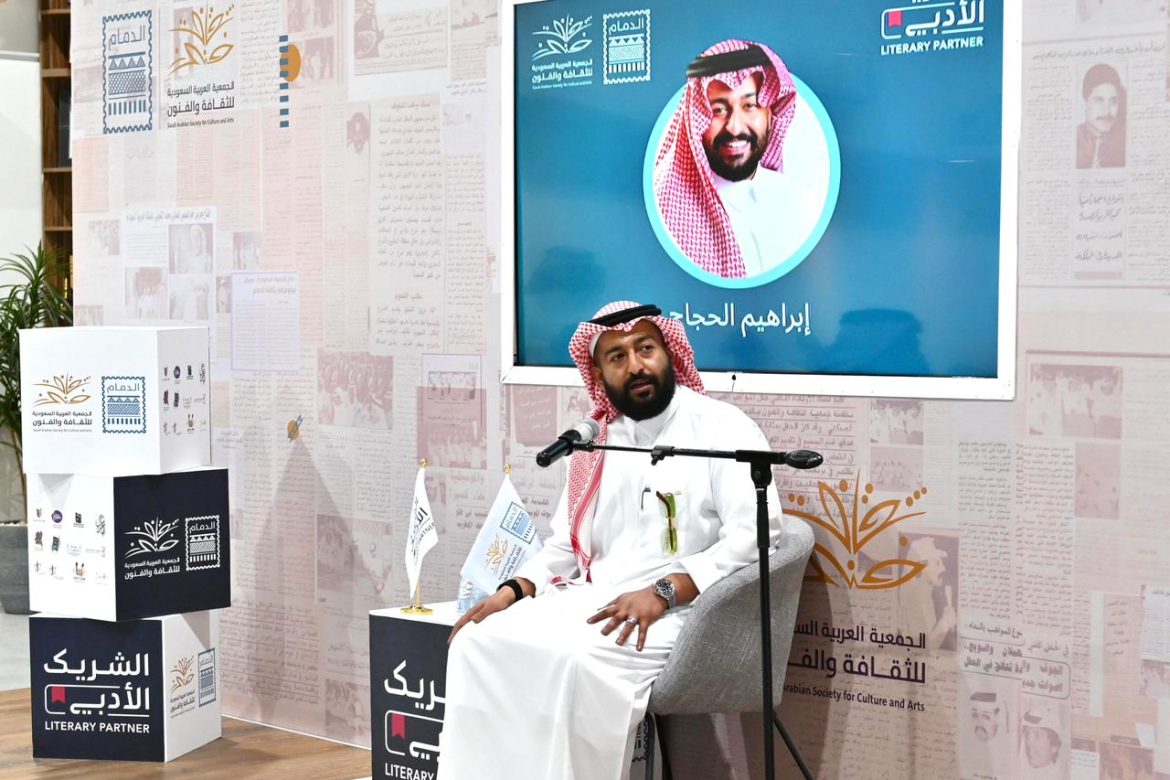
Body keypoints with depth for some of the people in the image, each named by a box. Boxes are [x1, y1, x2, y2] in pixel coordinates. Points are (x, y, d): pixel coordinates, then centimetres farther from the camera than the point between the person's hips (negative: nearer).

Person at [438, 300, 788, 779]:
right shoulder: (595, 445, 17)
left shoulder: (722, 429, -3)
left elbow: (755, 535, -14)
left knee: (575, 662, -33)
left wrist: (664, 593, -22)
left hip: (679, 612, -6)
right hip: (592, 601, 7)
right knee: (479, 642, -15)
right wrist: (513, 590, 3)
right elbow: (565, 546, 22)